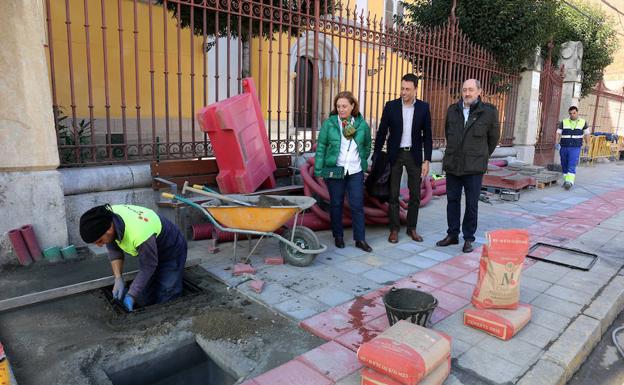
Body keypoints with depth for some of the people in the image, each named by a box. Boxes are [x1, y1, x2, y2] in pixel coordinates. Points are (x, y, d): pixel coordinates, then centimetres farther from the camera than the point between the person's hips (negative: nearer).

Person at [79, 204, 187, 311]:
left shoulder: (139, 234, -44)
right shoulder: (107, 215, -22)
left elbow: (147, 268, -27)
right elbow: (113, 249, -7)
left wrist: (130, 297, -23)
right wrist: (118, 279, -15)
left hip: (171, 251, -7)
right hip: (148, 253, 7)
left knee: (166, 300, -11)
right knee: (143, 300, 2)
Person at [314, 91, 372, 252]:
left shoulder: (362, 124, 3)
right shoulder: (329, 123, -4)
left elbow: (367, 146, 17)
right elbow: (321, 147, -3)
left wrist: (362, 162, 12)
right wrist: (318, 170, -6)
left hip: (355, 172, 1)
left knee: (357, 205, 2)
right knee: (336, 204, 9)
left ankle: (360, 239, 13)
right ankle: (338, 236, 25)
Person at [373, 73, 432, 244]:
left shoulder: (423, 107, 0)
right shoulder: (391, 106, -2)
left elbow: (427, 136, 2)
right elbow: (382, 132, 0)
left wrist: (427, 161, -4)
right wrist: (376, 157, -3)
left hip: (414, 155, 1)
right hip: (395, 155, -1)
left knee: (415, 195, 6)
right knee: (393, 194, 3)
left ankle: (412, 228, 20)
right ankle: (394, 229, 14)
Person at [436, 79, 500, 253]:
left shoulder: (489, 112, -4)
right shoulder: (453, 109, 5)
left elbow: (493, 138, 7)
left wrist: (482, 156, 13)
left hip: (474, 167, -3)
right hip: (452, 165, 4)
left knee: (471, 204, 4)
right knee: (452, 201, 11)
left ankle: (468, 238, 17)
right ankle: (452, 235, 23)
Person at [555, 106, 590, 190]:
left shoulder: (583, 122, 7)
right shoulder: (563, 122, 5)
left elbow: (586, 134, 12)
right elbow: (558, 133, 0)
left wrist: (587, 145, 6)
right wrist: (557, 143, -13)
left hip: (575, 148, -2)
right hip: (563, 147, 2)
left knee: (572, 166, -14)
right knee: (564, 166, 8)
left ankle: (569, 182, -22)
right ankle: (566, 181, 22)